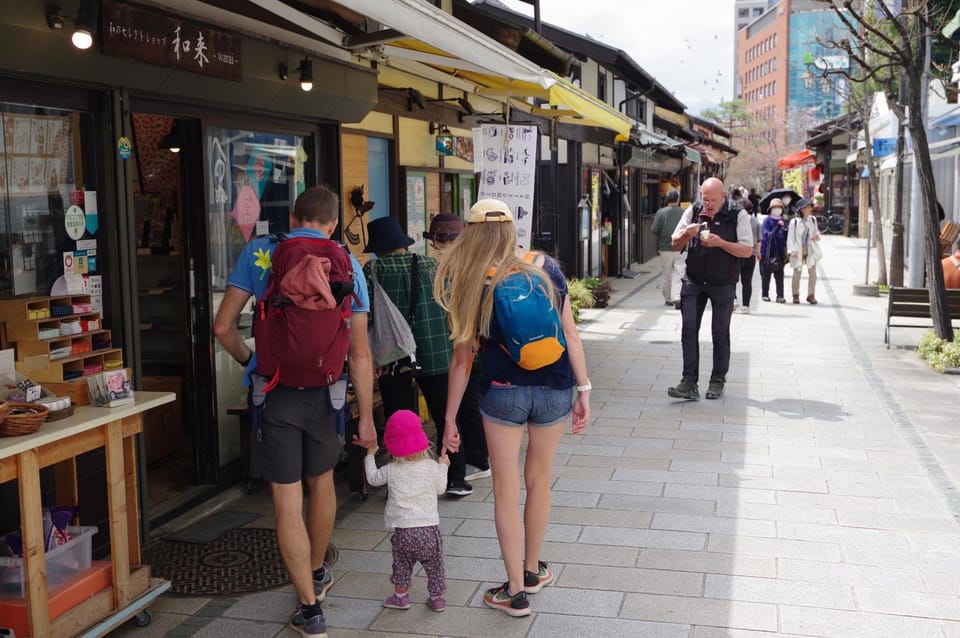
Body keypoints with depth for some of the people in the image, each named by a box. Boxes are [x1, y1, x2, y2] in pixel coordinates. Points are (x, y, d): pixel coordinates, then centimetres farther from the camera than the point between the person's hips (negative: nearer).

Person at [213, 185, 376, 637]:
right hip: (322, 392, 2)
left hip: (275, 392, -2)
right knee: (321, 483, 24)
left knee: (287, 501, 5)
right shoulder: (347, 265, 0)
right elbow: (359, 352, -4)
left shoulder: (259, 253, -2)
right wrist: (366, 417, 1)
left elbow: (223, 327, -3)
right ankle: (317, 574, 44)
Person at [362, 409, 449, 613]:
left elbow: (373, 478, 15)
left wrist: (370, 455, 28)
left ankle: (401, 595, 28)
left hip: (403, 530, 0)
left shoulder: (391, 471, -5)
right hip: (429, 527, 0)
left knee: (402, 563, 19)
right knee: (434, 565, 15)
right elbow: (441, 488, 9)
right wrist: (443, 466, 23)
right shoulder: (431, 467, -6)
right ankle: (437, 597, 21)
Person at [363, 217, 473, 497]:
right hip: (436, 356, 3)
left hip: (394, 359, -2)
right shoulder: (431, 264, 5)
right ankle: (455, 479, 17)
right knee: (446, 418, 14)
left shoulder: (374, 270, -5)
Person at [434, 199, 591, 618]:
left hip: (502, 393, -2)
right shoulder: (545, 269, 0)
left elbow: (461, 359, -1)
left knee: (506, 492, 11)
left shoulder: (468, 285, -4)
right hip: (554, 390, 3)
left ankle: (516, 592, 18)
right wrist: (584, 389, 6)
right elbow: (571, 334, -1)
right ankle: (532, 571, 38)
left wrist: (450, 419, 6)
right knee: (539, 481, 20)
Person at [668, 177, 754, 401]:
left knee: (720, 333, 6)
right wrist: (686, 234, -15)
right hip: (693, 282, 2)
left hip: (723, 284, -2)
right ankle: (689, 383, -4)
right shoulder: (693, 212, 3)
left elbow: (747, 250, -8)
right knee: (688, 329, -6)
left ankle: (718, 382, 18)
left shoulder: (738, 215, -5)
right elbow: (675, 245, 8)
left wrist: (720, 242, -21)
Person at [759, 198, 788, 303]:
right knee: (766, 275, 5)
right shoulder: (767, 221, -5)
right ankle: (765, 294, 15)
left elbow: (785, 237, 15)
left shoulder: (783, 221, 10)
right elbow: (767, 235, -17)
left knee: (779, 275, -1)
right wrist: (777, 228, -29)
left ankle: (780, 296, -1)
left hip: (779, 252, 3)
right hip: (767, 252, -3)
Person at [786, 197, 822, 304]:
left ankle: (811, 295, 12)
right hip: (798, 251, -4)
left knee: (813, 273, 1)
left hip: (811, 250, 4)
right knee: (797, 273, 3)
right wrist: (792, 250, -20)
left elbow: (816, 231, 17)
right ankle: (796, 295, 18)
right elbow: (790, 237, -9)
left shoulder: (812, 220, 5)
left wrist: (817, 236, -7)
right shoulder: (794, 222, -8)